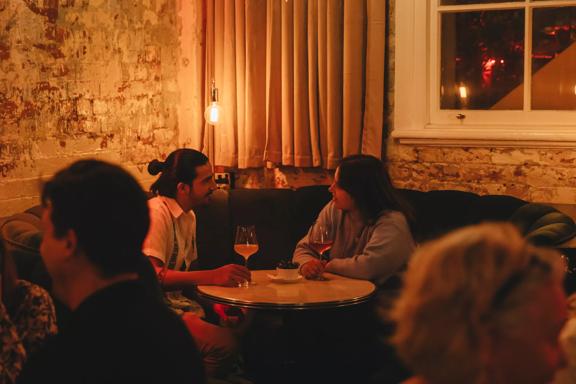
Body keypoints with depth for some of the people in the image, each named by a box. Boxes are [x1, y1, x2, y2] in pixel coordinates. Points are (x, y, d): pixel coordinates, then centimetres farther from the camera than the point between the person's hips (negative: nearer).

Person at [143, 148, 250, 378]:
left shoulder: (189, 216, 14)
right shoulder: (156, 212, -15)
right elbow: (151, 275, -27)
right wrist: (212, 276, -34)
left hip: (178, 303, 9)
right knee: (224, 344, -28)